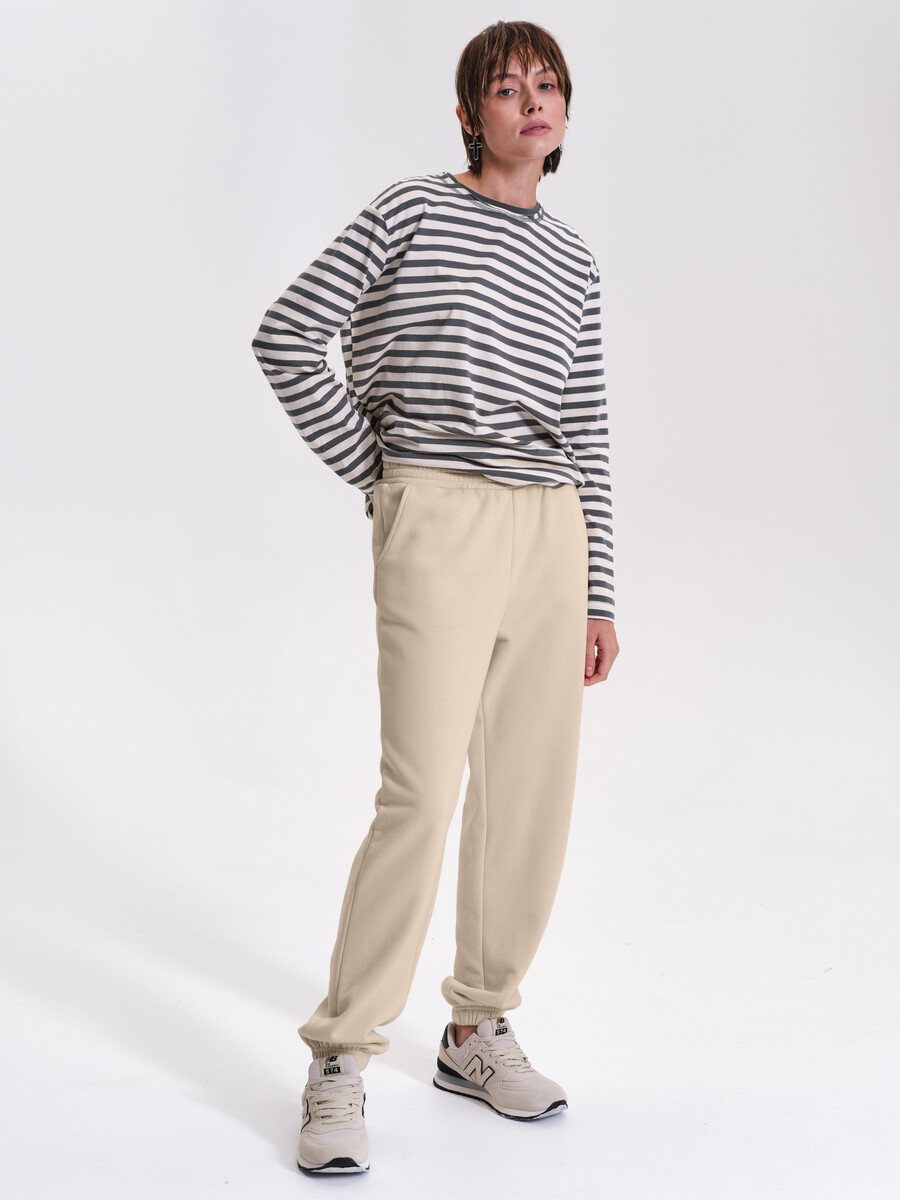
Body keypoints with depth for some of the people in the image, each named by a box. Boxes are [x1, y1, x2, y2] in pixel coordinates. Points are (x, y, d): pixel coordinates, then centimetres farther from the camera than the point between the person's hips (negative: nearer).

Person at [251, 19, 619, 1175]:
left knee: (534, 796, 6)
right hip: (440, 523, -5)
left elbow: (585, 432, 17)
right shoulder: (413, 208, 2)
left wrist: (597, 593, 13)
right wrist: (372, 471, -1)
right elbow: (287, 337, -2)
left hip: (550, 531, 6)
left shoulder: (572, 260, 17)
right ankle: (339, 1064, -1)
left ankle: (477, 1032, 22)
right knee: (422, 795, -12)